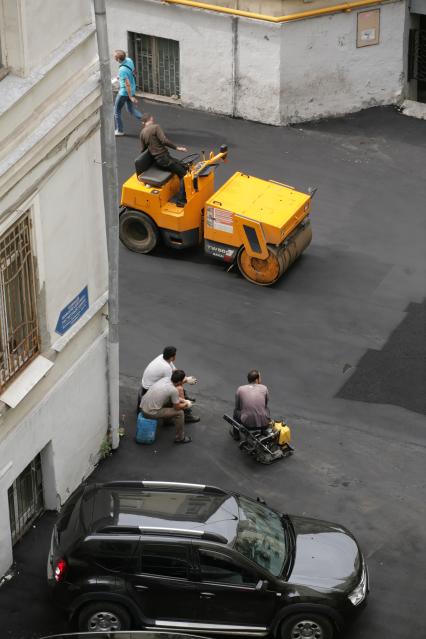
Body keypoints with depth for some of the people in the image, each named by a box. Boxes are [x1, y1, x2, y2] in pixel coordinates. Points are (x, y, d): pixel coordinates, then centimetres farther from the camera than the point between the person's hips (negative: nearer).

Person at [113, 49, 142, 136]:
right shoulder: (129, 60, -7)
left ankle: (119, 130, 21)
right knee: (131, 109, 21)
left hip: (124, 92, -8)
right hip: (132, 89, 8)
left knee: (117, 111, 10)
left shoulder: (122, 70, -32)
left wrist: (131, 97, -22)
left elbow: (127, 84, -29)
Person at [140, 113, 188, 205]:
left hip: (156, 159, 9)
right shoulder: (155, 127, -11)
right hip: (163, 158, -9)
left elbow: (143, 149, 16)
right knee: (183, 173, -6)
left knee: (183, 167, 17)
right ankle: (181, 200, -12)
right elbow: (164, 141, -23)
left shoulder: (142, 133, 11)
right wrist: (177, 147, -18)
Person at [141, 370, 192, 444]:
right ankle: (180, 438, 13)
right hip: (151, 413, -8)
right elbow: (177, 407, -5)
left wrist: (183, 400, 22)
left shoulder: (166, 379, 3)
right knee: (179, 413, -1)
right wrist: (187, 404, 14)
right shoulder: (174, 390, -20)